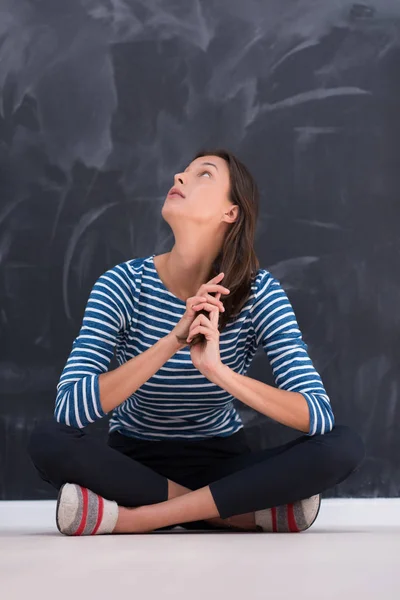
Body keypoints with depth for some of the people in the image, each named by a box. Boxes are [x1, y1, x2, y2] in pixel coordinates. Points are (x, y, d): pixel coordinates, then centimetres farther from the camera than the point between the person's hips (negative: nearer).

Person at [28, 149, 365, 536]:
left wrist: (219, 370, -39)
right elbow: (69, 409, -28)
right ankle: (242, 511, -23)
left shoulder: (260, 293, -15)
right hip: (134, 462, 0)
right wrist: (173, 341, -37)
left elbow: (319, 417, -25)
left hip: (222, 463, 1)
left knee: (343, 446, -25)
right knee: (47, 441, -32)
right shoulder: (123, 284, -16)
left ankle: (136, 517, -26)